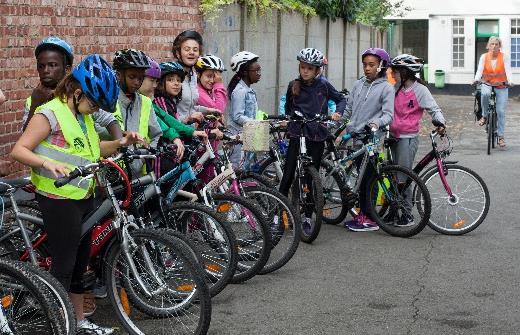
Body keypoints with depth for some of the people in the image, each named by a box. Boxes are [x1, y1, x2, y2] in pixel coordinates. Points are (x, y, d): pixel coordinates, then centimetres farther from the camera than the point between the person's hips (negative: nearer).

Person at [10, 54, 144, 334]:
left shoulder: (83, 116, 11)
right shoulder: (50, 114, -14)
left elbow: (93, 150, 21)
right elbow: (19, 150, -18)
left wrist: (120, 143, 4)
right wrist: (47, 163, -35)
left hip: (84, 197, 9)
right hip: (59, 200, -8)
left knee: (80, 261, 16)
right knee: (64, 266, -2)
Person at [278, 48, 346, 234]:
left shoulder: (323, 85, 0)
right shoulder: (293, 86, 4)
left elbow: (341, 99, 9)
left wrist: (338, 112, -9)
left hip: (317, 136, 0)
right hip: (297, 134, 0)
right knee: (288, 175, -6)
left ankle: (308, 218, 13)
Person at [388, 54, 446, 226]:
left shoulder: (420, 89, -9)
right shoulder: (398, 88, 11)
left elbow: (434, 108, -11)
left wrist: (440, 122, -28)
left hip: (408, 137, -7)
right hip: (394, 135, 7)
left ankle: (407, 215, 1)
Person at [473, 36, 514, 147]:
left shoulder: (504, 57, -3)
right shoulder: (484, 57, -2)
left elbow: (508, 70, -15)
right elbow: (480, 69, -13)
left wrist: (510, 81, -34)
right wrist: (476, 79, -34)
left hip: (501, 86, 0)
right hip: (487, 84, 0)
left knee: (501, 112, -4)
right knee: (485, 93, -37)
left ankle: (500, 136, 6)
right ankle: (484, 116, -14)